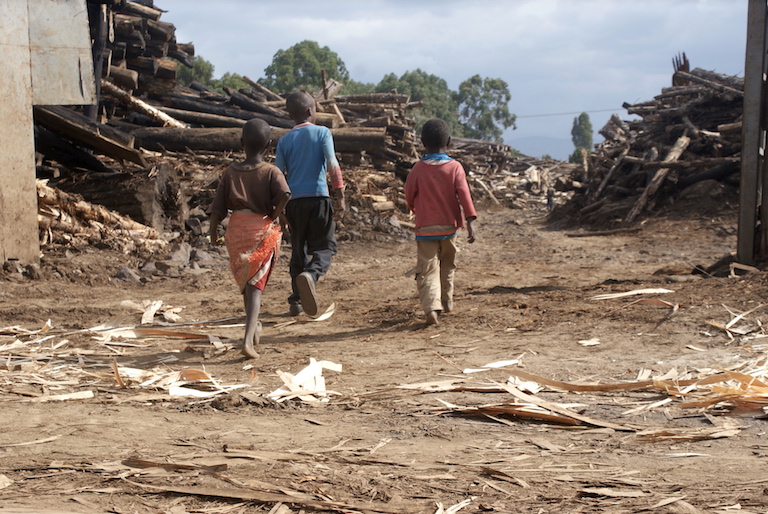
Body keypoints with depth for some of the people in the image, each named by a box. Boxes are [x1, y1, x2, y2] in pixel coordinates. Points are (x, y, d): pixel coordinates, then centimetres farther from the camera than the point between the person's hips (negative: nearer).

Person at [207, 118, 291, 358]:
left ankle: (254, 325, 40)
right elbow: (284, 194, -25)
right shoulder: (271, 171, -7)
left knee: (244, 280, 22)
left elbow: (218, 205, 1)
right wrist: (274, 216, -9)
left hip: (236, 230, 3)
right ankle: (248, 339, -16)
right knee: (255, 285, -2)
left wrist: (213, 231, 13)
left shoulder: (230, 172, 0)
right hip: (262, 230, -3)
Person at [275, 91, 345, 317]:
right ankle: (310, 275, -31)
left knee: (298, 250, 14)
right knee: (324, 247, 0)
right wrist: (339, 196, -7)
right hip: (318, 197, -3)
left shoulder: (284, 140, 10)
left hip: (294, 200, 3)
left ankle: (296, 301, 13)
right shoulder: (322, 132, 1)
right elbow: (332, 165, -10)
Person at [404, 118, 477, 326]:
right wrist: (470, 221, -18)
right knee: (448, 265, 24)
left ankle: (431, 307, -26)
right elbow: (464, 194, -14)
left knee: (427, 269, -5)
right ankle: (447, 301, 36)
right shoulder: (455, 167, -5)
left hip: (425, 228, -2)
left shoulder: (418, 169, -4)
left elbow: (409, 197, 3)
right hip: (449, 226, 2)